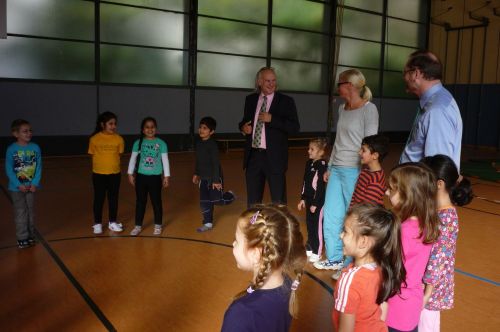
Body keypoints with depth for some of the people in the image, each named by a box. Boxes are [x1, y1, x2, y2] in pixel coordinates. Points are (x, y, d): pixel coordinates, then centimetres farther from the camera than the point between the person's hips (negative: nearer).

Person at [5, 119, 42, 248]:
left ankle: (30, 236, 25)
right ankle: (22, 238, 14)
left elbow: (39, 167, -1)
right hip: (16, 188, -2)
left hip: (31, 187, 2)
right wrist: (19, 185, -14)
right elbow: (9, 170, -8)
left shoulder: (35, 148, -4)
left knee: (30, 212, 13)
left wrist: (35, 184, -10)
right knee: (20, 213, 4)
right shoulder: (11, 149, -10)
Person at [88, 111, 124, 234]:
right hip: (99, 174, -2)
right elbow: (93, 155, 0)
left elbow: (119, 154, 5)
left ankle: (112, 222, 27)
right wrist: (101, 164, 0)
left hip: (115, 173, 2)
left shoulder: (119, 139, -4)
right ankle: (98, 223, 22)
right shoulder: (94, 139, -9)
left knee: (113, 198, 12)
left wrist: (113, 165, 1)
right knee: (99, 199, 9)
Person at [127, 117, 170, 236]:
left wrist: (166, 176, -2)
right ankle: (138, 226, 22)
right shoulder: (138, 143, -1)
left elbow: (165, 160, -2)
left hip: (155, 177, -1)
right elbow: (133, 159, 5)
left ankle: (158, 225, 22)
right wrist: (130, 174, 3)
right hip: (141, 176, 1)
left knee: (156, 202, 8)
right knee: (140, 202, 10)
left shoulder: (161, 143, -4)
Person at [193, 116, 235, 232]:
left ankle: (230, 196, 27)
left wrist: (216, 180, -20)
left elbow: (216, 163, -19)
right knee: (204, 202, 8)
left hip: (214, 177, -7)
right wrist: (196, 173, 20)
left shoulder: (212, 144, -18)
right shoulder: (199, 143, 5)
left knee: (216, 200, -3)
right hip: (204, 178, 7)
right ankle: (208, 223, 20)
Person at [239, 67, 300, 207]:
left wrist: (272, 119, -19)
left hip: (274, 157, -4)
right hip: (253, 155, 4)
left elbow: (295, 127, -11)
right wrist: (243, 127, -1)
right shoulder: (250, 99, 10)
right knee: (252, 201, 15)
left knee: (278, 201, 4)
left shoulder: (286, 101, -3)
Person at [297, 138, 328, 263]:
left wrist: (315, 204, -15)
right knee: (309, 224, 17)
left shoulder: (322, 166, -16)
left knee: (317, 226, 0)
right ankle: (309, 248, 31)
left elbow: (321, 186, -17)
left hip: (318, 201, -8)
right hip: (309, 200, 8)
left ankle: (316, 252, 11)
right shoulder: (309, 163, 8)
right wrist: (303, 198, 15)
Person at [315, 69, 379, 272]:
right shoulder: (342, 108, 12)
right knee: (330, 216, 11)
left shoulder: (369, 109, -8)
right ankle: (335, 259, 26)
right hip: (336, 170, 7)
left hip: (355, 171, -7)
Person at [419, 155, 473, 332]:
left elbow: (438, 258, -22)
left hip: (431, 286, -8)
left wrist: (427, 293, -17)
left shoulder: (445, 218, -25)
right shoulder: (438, 210, 1)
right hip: (423, 280, 8)